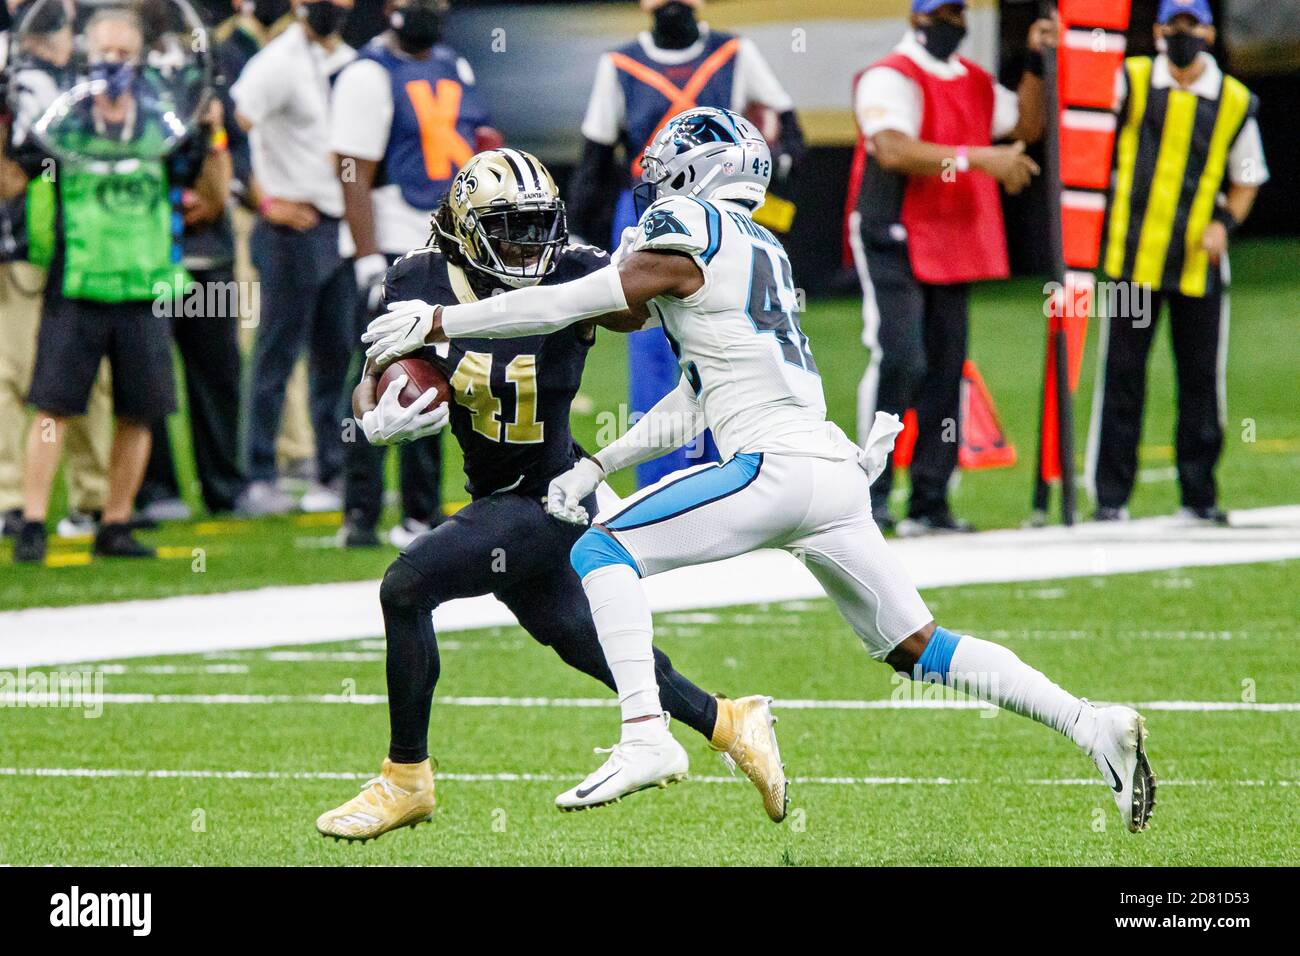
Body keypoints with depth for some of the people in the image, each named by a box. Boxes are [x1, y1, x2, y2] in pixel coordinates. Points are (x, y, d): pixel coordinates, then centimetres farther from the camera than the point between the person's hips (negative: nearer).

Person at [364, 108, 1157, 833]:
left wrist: (438, 323, 2)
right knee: (917, 650, 16)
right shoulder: (758, 252, 23)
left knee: (603, 552, -7)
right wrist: (597, 466, 24)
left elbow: (572, 306, -4)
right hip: (836, 472, 9)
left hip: (778, 468, -9)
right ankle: (1092, 725, 10)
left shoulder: (692, 239, -3)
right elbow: (693, 403, 25)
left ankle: (646, 736, -21)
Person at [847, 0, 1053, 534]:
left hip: (953, 246, 8)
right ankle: (871, 489, -11)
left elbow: (1026, 126, 20)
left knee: (945, 370, 6)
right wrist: (976, 160, -26)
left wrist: (1036, 65, 8)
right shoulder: (890, 78, -10)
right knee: (899, 358, -20)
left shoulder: (976, 83, 16)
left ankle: (929, 504, 10)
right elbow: (893, 150, -24)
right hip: (892, 243, -8)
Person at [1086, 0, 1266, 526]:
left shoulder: (1235, 101, 6)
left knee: (1202, 380, 3)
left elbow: (1246, 178, 14)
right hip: (1133, 257, -1)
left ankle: (1198, 494, 13)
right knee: (1121, 377, 1)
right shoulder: (1131, 82, 4)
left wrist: (1225, 222, -3)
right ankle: (1110, 496, 7)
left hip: (1199, 262, 1)